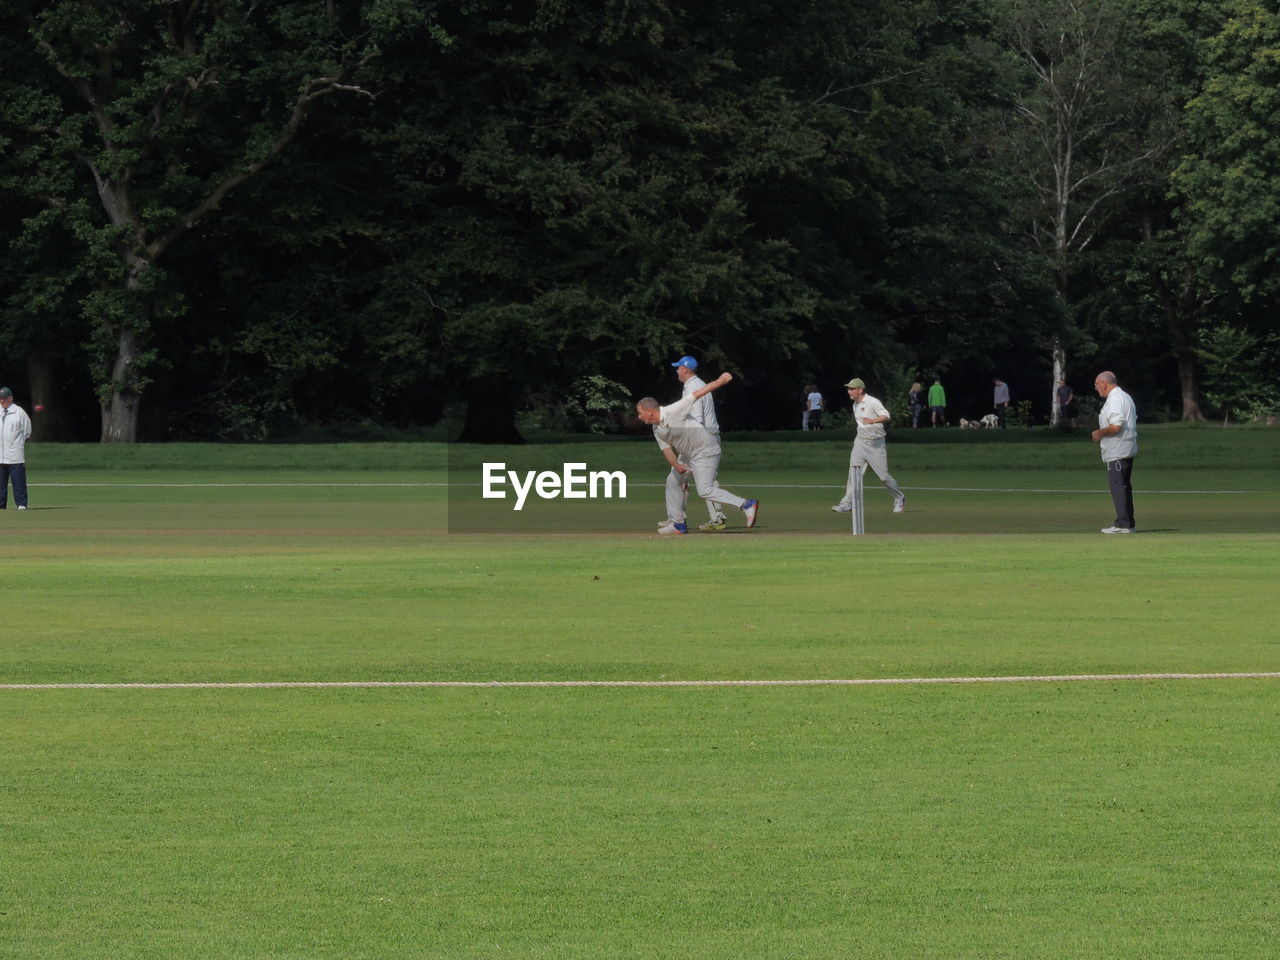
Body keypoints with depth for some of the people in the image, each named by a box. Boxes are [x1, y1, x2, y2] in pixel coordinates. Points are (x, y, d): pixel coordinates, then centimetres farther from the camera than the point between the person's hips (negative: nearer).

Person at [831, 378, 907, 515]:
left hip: (875, 443, -6)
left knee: (883, 476, -2)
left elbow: (886, 416, -23)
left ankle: (899, 498, 20)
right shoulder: (855, 405, 12)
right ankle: (847, 503, -12)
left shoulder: (873, 402, -13)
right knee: (853, 472, -8)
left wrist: (872, 421, -40)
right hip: (860, 442, 6)